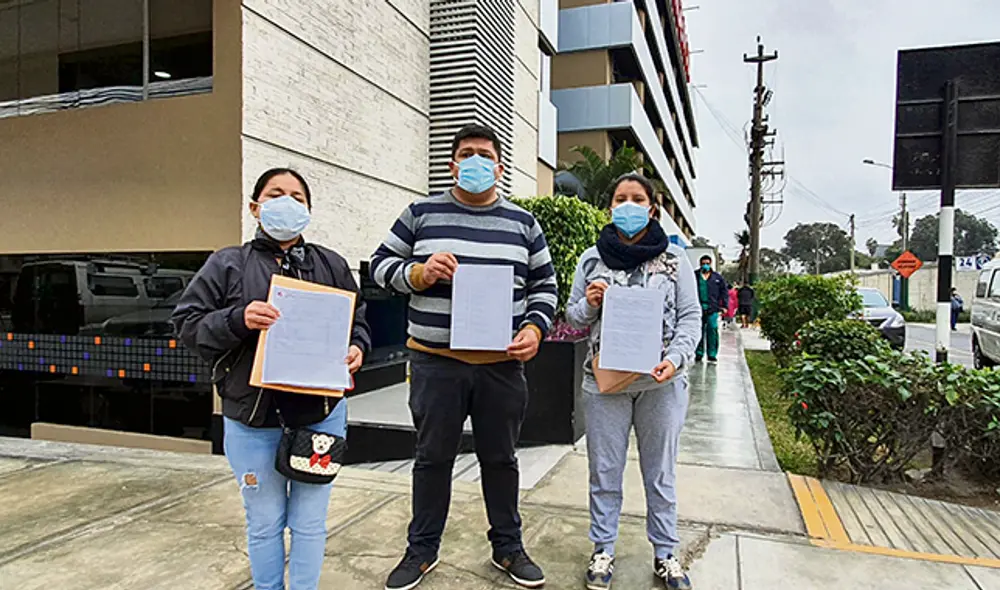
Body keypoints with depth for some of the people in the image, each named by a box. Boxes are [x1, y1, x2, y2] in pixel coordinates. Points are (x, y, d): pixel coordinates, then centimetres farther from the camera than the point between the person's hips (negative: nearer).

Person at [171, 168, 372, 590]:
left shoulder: (332, 265, 7)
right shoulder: (227, 264, 1)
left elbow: (357, 322, 12)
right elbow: (188, 324, -2)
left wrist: (356, 348, -9)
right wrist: (237, 320, -20)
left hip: (320, 416, 1)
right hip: (252, 420, -1)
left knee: (310, 522, 12)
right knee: (264, 524, 15)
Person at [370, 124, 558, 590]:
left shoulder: (522, 223, 8)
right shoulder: (421, 214, 4)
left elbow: (545, 285, 11)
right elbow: (381, 265, 6)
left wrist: (534, 328, -5)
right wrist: (418, 274, -14)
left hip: (502, 364, 1)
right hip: (435, 362, -1)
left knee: (500, 459, 14)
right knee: (432, 458, 12)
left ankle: (507, 547, 34)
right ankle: (422, 549, 32)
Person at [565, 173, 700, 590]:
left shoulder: (674, 259, 3)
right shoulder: (592, 259, 6)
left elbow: (690, 317, 1)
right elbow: (573, 317, 11)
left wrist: (676, 359, -15)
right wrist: (589, 304, -12)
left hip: (661, 383, 0)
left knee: (660, 472, 12)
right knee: (604, 471, 9)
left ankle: (665, 554, 28)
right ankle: (603, 550, 26)